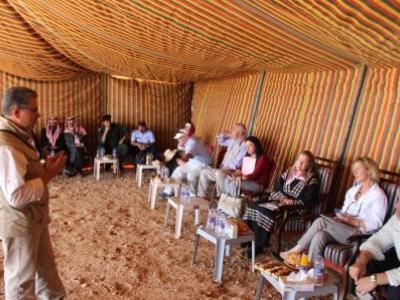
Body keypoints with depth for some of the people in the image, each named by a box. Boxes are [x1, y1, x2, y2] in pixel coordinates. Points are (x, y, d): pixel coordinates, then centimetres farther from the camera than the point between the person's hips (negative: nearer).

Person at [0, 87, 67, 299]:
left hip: (34, 217, 10)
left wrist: (46, 167, 1)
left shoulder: (18, 136, 7)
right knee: (21, 276, 12)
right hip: (19, 222, -10)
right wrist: (49, 175, -22)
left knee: (45, 265, 26)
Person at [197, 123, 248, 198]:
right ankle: (201, 197, 4)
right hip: (223, 170, 9)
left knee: (219, 173, -38)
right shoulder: (232, 141, 13)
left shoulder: (244, 145, -15)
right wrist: (224, 134, 10)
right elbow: (220, 141, 29)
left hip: (233, 172, -9)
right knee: (204, 172, 2)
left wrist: (227, 168, -18)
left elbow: (237, 164, -22)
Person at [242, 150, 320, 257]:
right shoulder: (289, 172, 13)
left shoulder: (312, 180, -4)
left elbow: (307, 202, -12)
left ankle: (259, 245, -17)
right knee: (253, 205, -16)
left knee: (266, 211, -31)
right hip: (280, 200, 7)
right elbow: (277, 188, 9)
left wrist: (290, 202, -22)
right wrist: (283, 198, -10)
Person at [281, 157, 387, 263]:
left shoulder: (378, 195, -3)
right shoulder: (352, 190, 20)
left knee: (321, 221, -26)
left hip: (358, 234, -6)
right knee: (319, 236, -28)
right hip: (342, 229, 6)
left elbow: (376, 224, -10)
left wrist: (353, 221, -22)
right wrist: (339, 218, -1)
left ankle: (296, 250, -16)